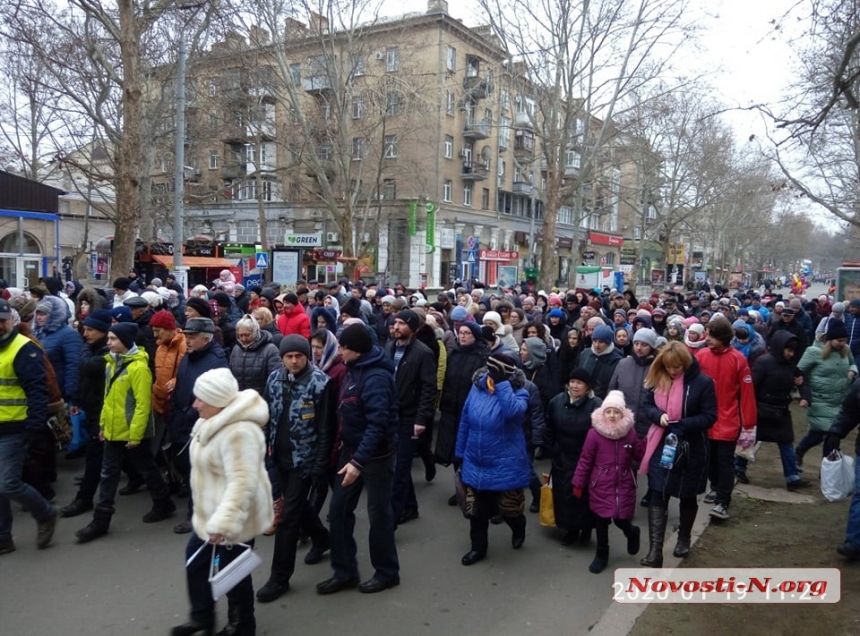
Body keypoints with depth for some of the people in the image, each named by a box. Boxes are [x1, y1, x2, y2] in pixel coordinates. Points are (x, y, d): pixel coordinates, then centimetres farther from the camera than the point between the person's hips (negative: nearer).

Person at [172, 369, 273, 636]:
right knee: (195, 559, 22)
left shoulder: (238, 432, -31)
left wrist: (222, 522, -38)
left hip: (232, 520, -10)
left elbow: (242, 483, -35)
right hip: (210, 514, 10)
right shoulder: (213, 422, 4)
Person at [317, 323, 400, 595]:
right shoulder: (355, 369, 6)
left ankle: (387, 572, 25)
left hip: (375, 454, -9)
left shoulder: (376, 377, -23)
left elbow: (377, 424, -29)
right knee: (338, 510, 11)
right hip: (352, 449, 9)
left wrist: (359, 461, -34)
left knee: (378, 514, 6)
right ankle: (345, 572, 24)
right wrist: (350, 454, 14)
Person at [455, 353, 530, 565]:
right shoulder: (477, 387, -2)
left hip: (505, 465, -3)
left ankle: (518, 529, 47)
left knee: (509, 508, 14)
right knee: (475, 510, 13)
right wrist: (460, 452, 8)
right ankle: (478, 547, 35)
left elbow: (512, 411, -38)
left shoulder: (518, 393, -13)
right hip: (475, 463, 4)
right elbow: (465, 421, 5)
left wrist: (502, 383, -34)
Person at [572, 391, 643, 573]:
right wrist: (578, 484, -2)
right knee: (601, 522, 8)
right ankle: (601, 555, 29)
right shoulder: (594, 433, -11)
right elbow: (585, 460, -5)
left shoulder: (630, 433, -3)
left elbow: (640, 455, 5)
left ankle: (632, 532, 42)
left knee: (621, 520, 5)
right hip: (601, 487, -1)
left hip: (624, 486, 1)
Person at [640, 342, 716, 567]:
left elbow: (710, 417, -11)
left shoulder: (702, 382, -14)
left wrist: (682, 425, -25)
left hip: (690, 449, -2)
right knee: (657, 496, -5)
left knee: (687, 497, 17)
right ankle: (655, 551, -4)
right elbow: (648, 405, 8)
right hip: (661, 447, 2)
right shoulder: (658, 380, -2)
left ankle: (684, 538, 41)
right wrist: (658, 415, -15)